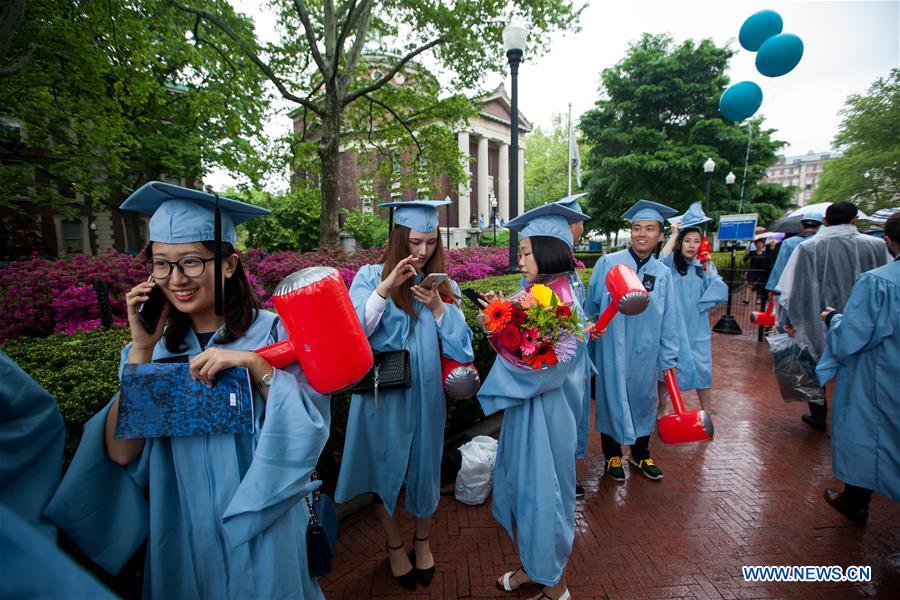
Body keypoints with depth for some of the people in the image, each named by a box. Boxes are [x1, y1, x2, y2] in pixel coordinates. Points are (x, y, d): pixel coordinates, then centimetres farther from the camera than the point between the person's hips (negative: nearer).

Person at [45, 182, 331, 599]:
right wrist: (141, 350, -17)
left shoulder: (271, 332, -13)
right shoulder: (158, 345, -2)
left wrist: (254, 364, -29)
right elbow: (121, 453, -10)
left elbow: (308, 432, -18)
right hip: (181, 531, 3)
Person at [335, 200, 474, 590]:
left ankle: (422, 541, 43)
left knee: (424, 466, 15)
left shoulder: (443, 284, 2)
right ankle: (394, 545, 40)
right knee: (385, 467, 13)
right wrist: (387, 286, -26)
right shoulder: (371, 276, -6)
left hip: (425, 393, 2)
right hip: (382, 392, -2)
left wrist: (438, 307, -19)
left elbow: (459, 343, -3)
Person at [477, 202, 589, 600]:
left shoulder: (563, 305, -23)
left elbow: (536, 367, -26)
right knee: (523, 488, 22)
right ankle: (532, 566, 45)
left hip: (545, 415, -9)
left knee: (542, 493, 10)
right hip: (525, 408, 9)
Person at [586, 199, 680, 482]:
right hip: (611, 349, -2)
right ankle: (612, 454, 31)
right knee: (612, 399, 10)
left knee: (643, 400, 16)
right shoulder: (608, 263, -7)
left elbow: (669, 320, 4)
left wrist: (668, 359, 4)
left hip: (645, 352, 3)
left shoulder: (663, 273, 1)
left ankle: (641, 454, 38)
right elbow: (591, 305, -1)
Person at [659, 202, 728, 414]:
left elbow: (718, 291, -3)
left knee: (701, 366, 9)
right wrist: (674, 235, -20)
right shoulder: (672, 262, -3)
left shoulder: (705, 265, 6)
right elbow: (661, 260, -27)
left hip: (697, 325, 3)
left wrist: (707, 268, -11)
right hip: (674, 324, -3)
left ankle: (707, 410, 24)